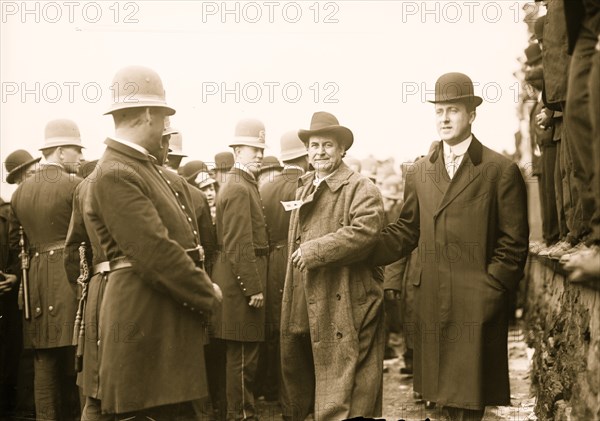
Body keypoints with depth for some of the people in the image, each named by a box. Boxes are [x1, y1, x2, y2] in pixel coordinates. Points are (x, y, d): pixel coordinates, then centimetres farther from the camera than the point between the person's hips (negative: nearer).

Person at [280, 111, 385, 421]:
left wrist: (314, 251, -22)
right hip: (304, 305, 8)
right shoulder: (303, 189, 18)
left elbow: (365, 231, -24)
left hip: (344, 304, -8)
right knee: (296, 369, 20)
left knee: (343, 390, -3)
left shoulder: (360, 188, -8)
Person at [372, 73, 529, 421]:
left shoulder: (501, 170, -2)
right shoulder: (420, 172, 12)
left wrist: (491, 292, -10)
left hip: (478, 309, -4)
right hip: (433, 306, 4)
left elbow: (514, 243, -3)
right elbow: (405, 231, 12)